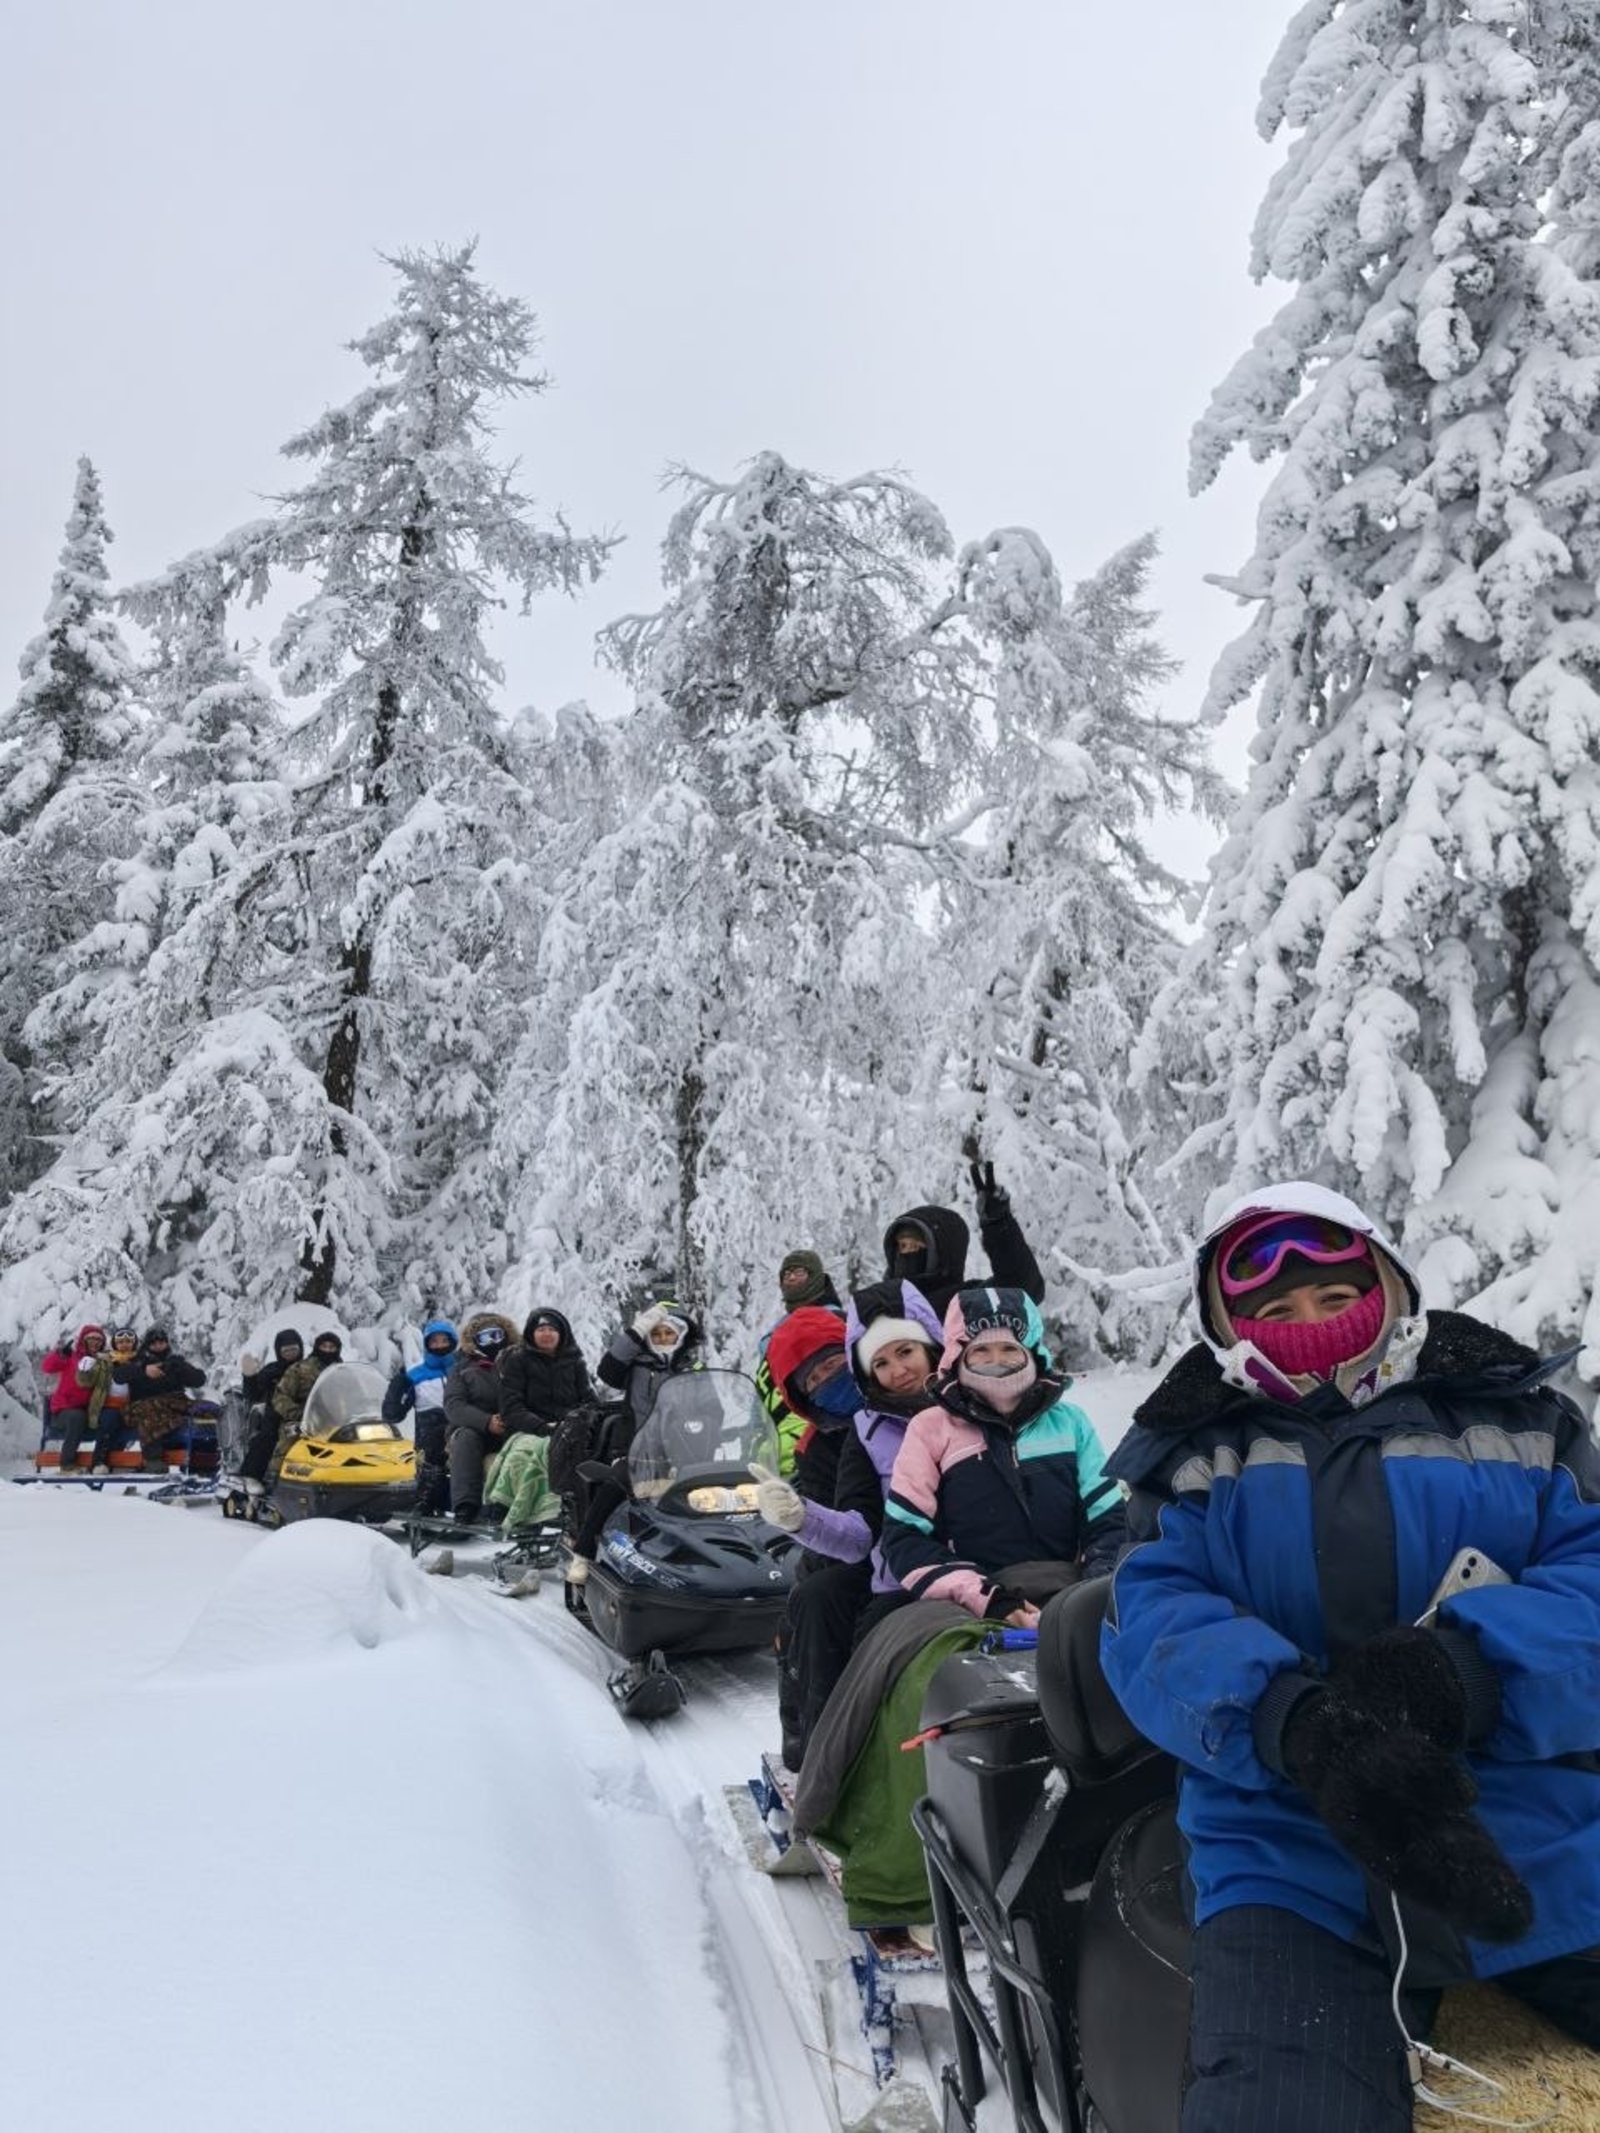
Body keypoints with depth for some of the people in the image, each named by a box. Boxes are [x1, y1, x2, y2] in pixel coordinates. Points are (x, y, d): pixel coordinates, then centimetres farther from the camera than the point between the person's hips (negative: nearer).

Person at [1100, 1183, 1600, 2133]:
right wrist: (1293, 1721, -26)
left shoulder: (1517, 1418, 11)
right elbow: (1155, 1625, -5)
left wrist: (1463, 1670, -23)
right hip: (1297, 1865, -2)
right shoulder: (1195, 1456, 8)